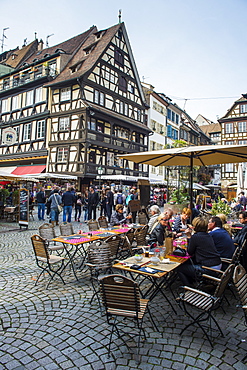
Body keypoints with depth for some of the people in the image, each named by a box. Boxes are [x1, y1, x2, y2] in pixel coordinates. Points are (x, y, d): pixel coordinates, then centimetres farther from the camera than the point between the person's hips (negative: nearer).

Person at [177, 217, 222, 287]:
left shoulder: (195, 237, -15)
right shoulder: (208, 235, 9)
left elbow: (190, 253, -2)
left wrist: (189, 237, 0)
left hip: (208, 269, -9)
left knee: (180, 268, 6)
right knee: (187, 263, 29)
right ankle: (190, 283, 37)